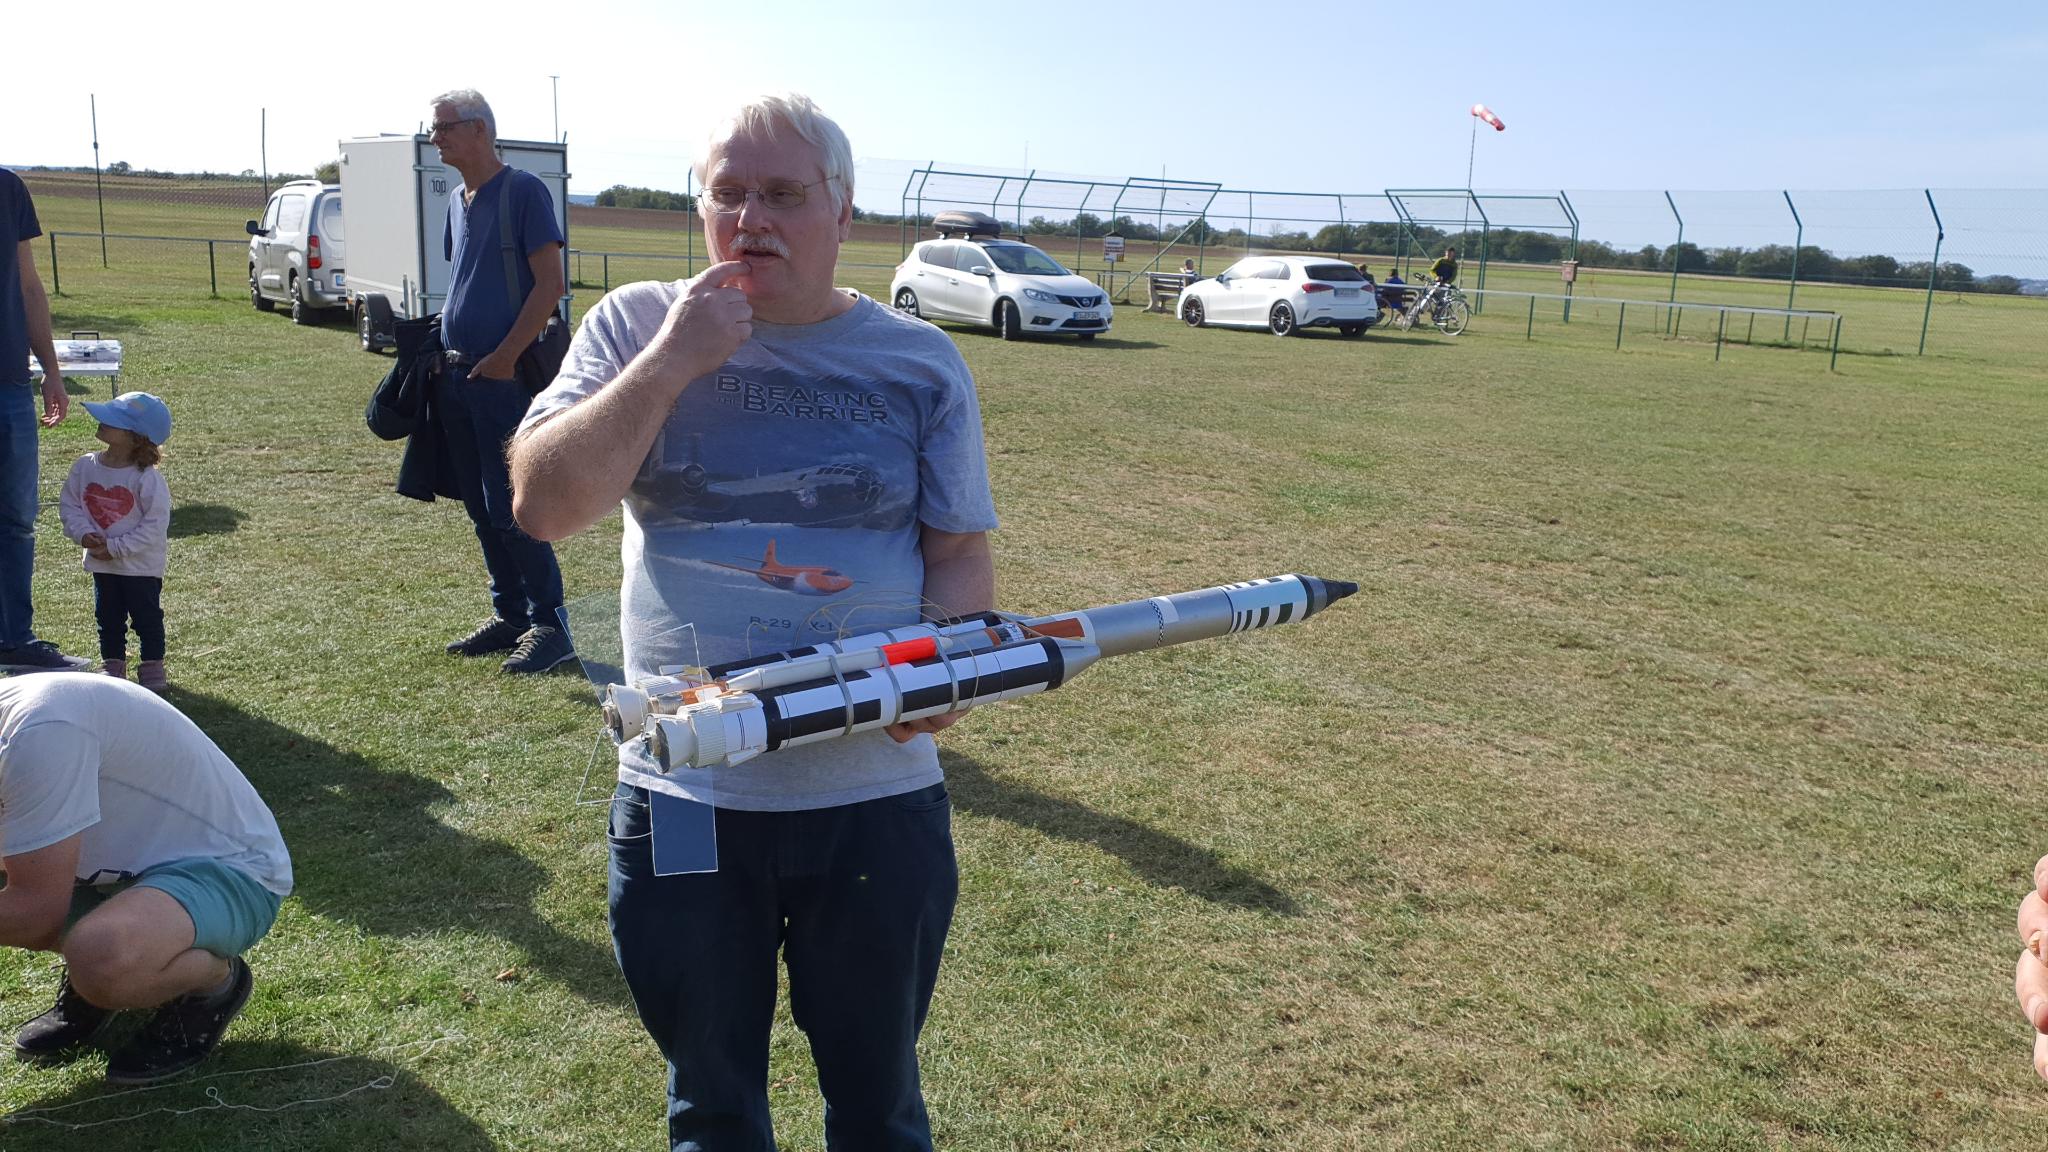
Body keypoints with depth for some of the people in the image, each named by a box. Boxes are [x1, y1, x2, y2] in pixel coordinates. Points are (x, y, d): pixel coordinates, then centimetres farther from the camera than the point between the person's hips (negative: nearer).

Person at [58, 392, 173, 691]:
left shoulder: (147, 478, -19)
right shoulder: (85, 467, -3)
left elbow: (155, 525, -19)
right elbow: (69, 505, 4)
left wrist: (116, 548, -19)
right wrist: (84, 534, -14)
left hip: (141, 565, -5)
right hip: (101, 565, 5)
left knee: (147, 618, 5)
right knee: (108, 618, 16)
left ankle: (153, 667, 18)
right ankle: (112, 666, 29)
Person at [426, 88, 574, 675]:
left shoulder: (522, 190, -8)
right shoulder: (456, 200, 16)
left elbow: (550, 283, -14)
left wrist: (506, 357, -18)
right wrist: (439, 339, 12)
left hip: (505, 378, -8)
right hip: (457, 376, 8)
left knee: (509, 507, -7)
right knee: (481, 507, 11)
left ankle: (548, 624, 2)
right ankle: (508, 616, 21)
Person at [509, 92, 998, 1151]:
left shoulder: (919, 362, 1)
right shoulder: (635, 328, 1)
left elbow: (960, 552, 2)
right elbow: (542, 505, -9)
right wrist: (671, 361, -15)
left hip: (876, 794, 0)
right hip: (682, 798, 1)